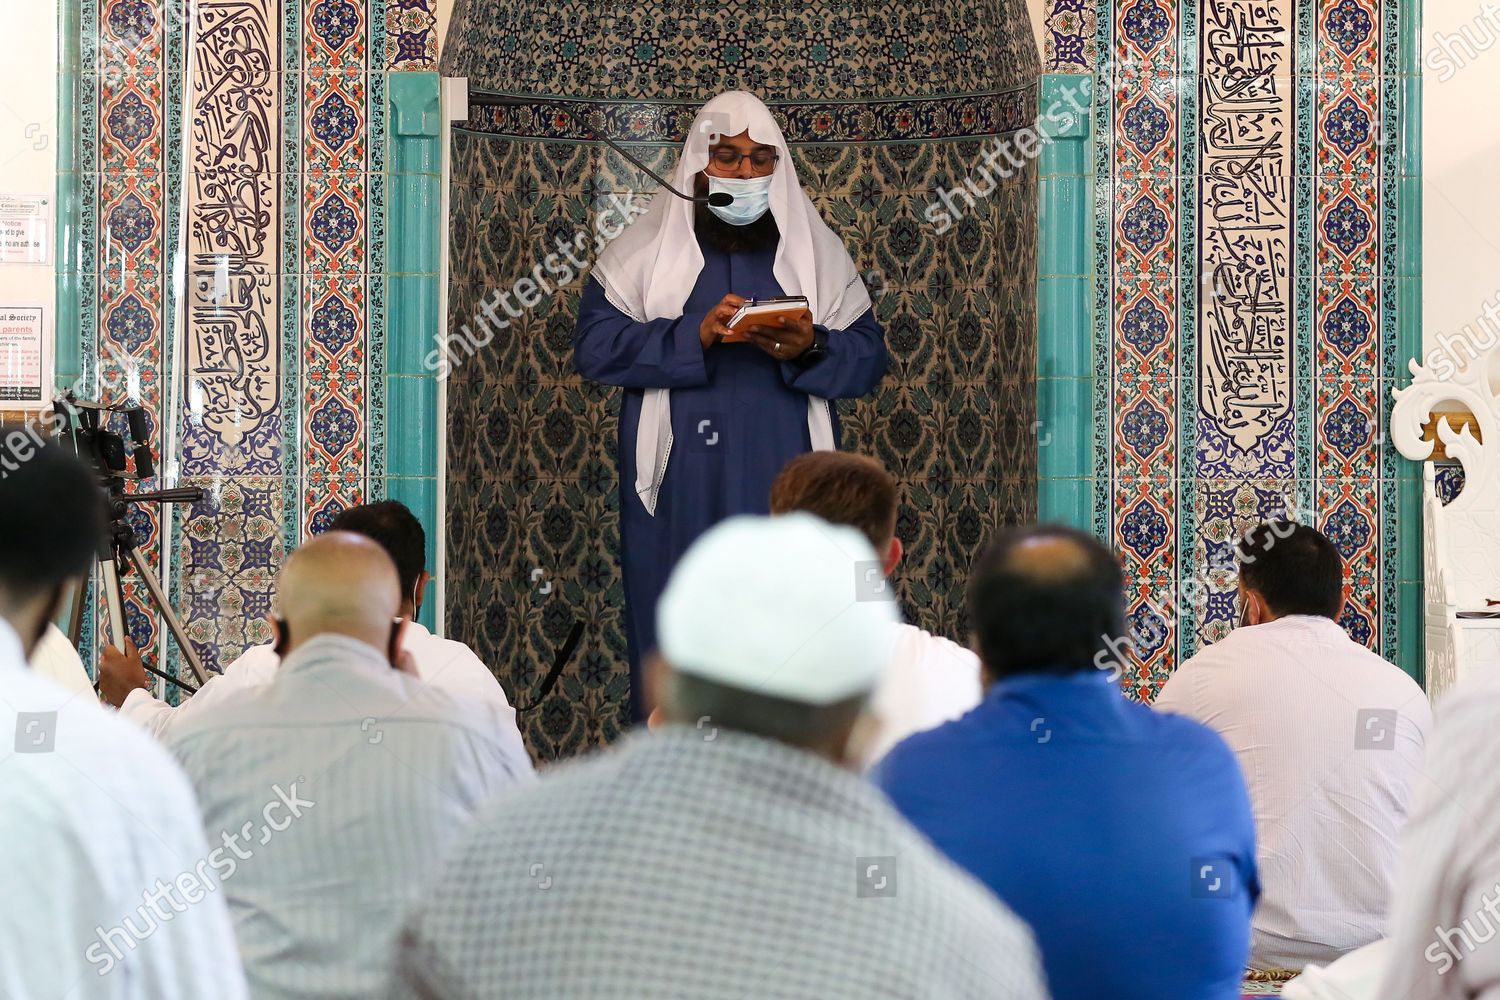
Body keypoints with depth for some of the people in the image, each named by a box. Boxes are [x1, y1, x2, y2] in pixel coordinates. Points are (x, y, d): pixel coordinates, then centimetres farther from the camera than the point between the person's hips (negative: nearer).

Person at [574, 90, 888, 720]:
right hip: (678, 491, -1)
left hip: (783, 489, 1)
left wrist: (811, 348, -15)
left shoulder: (817, 250, 12)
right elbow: (594, 346, -4)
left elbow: (868, 356, 6)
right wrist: (693, 336, -17)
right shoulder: (647, 247, 7)